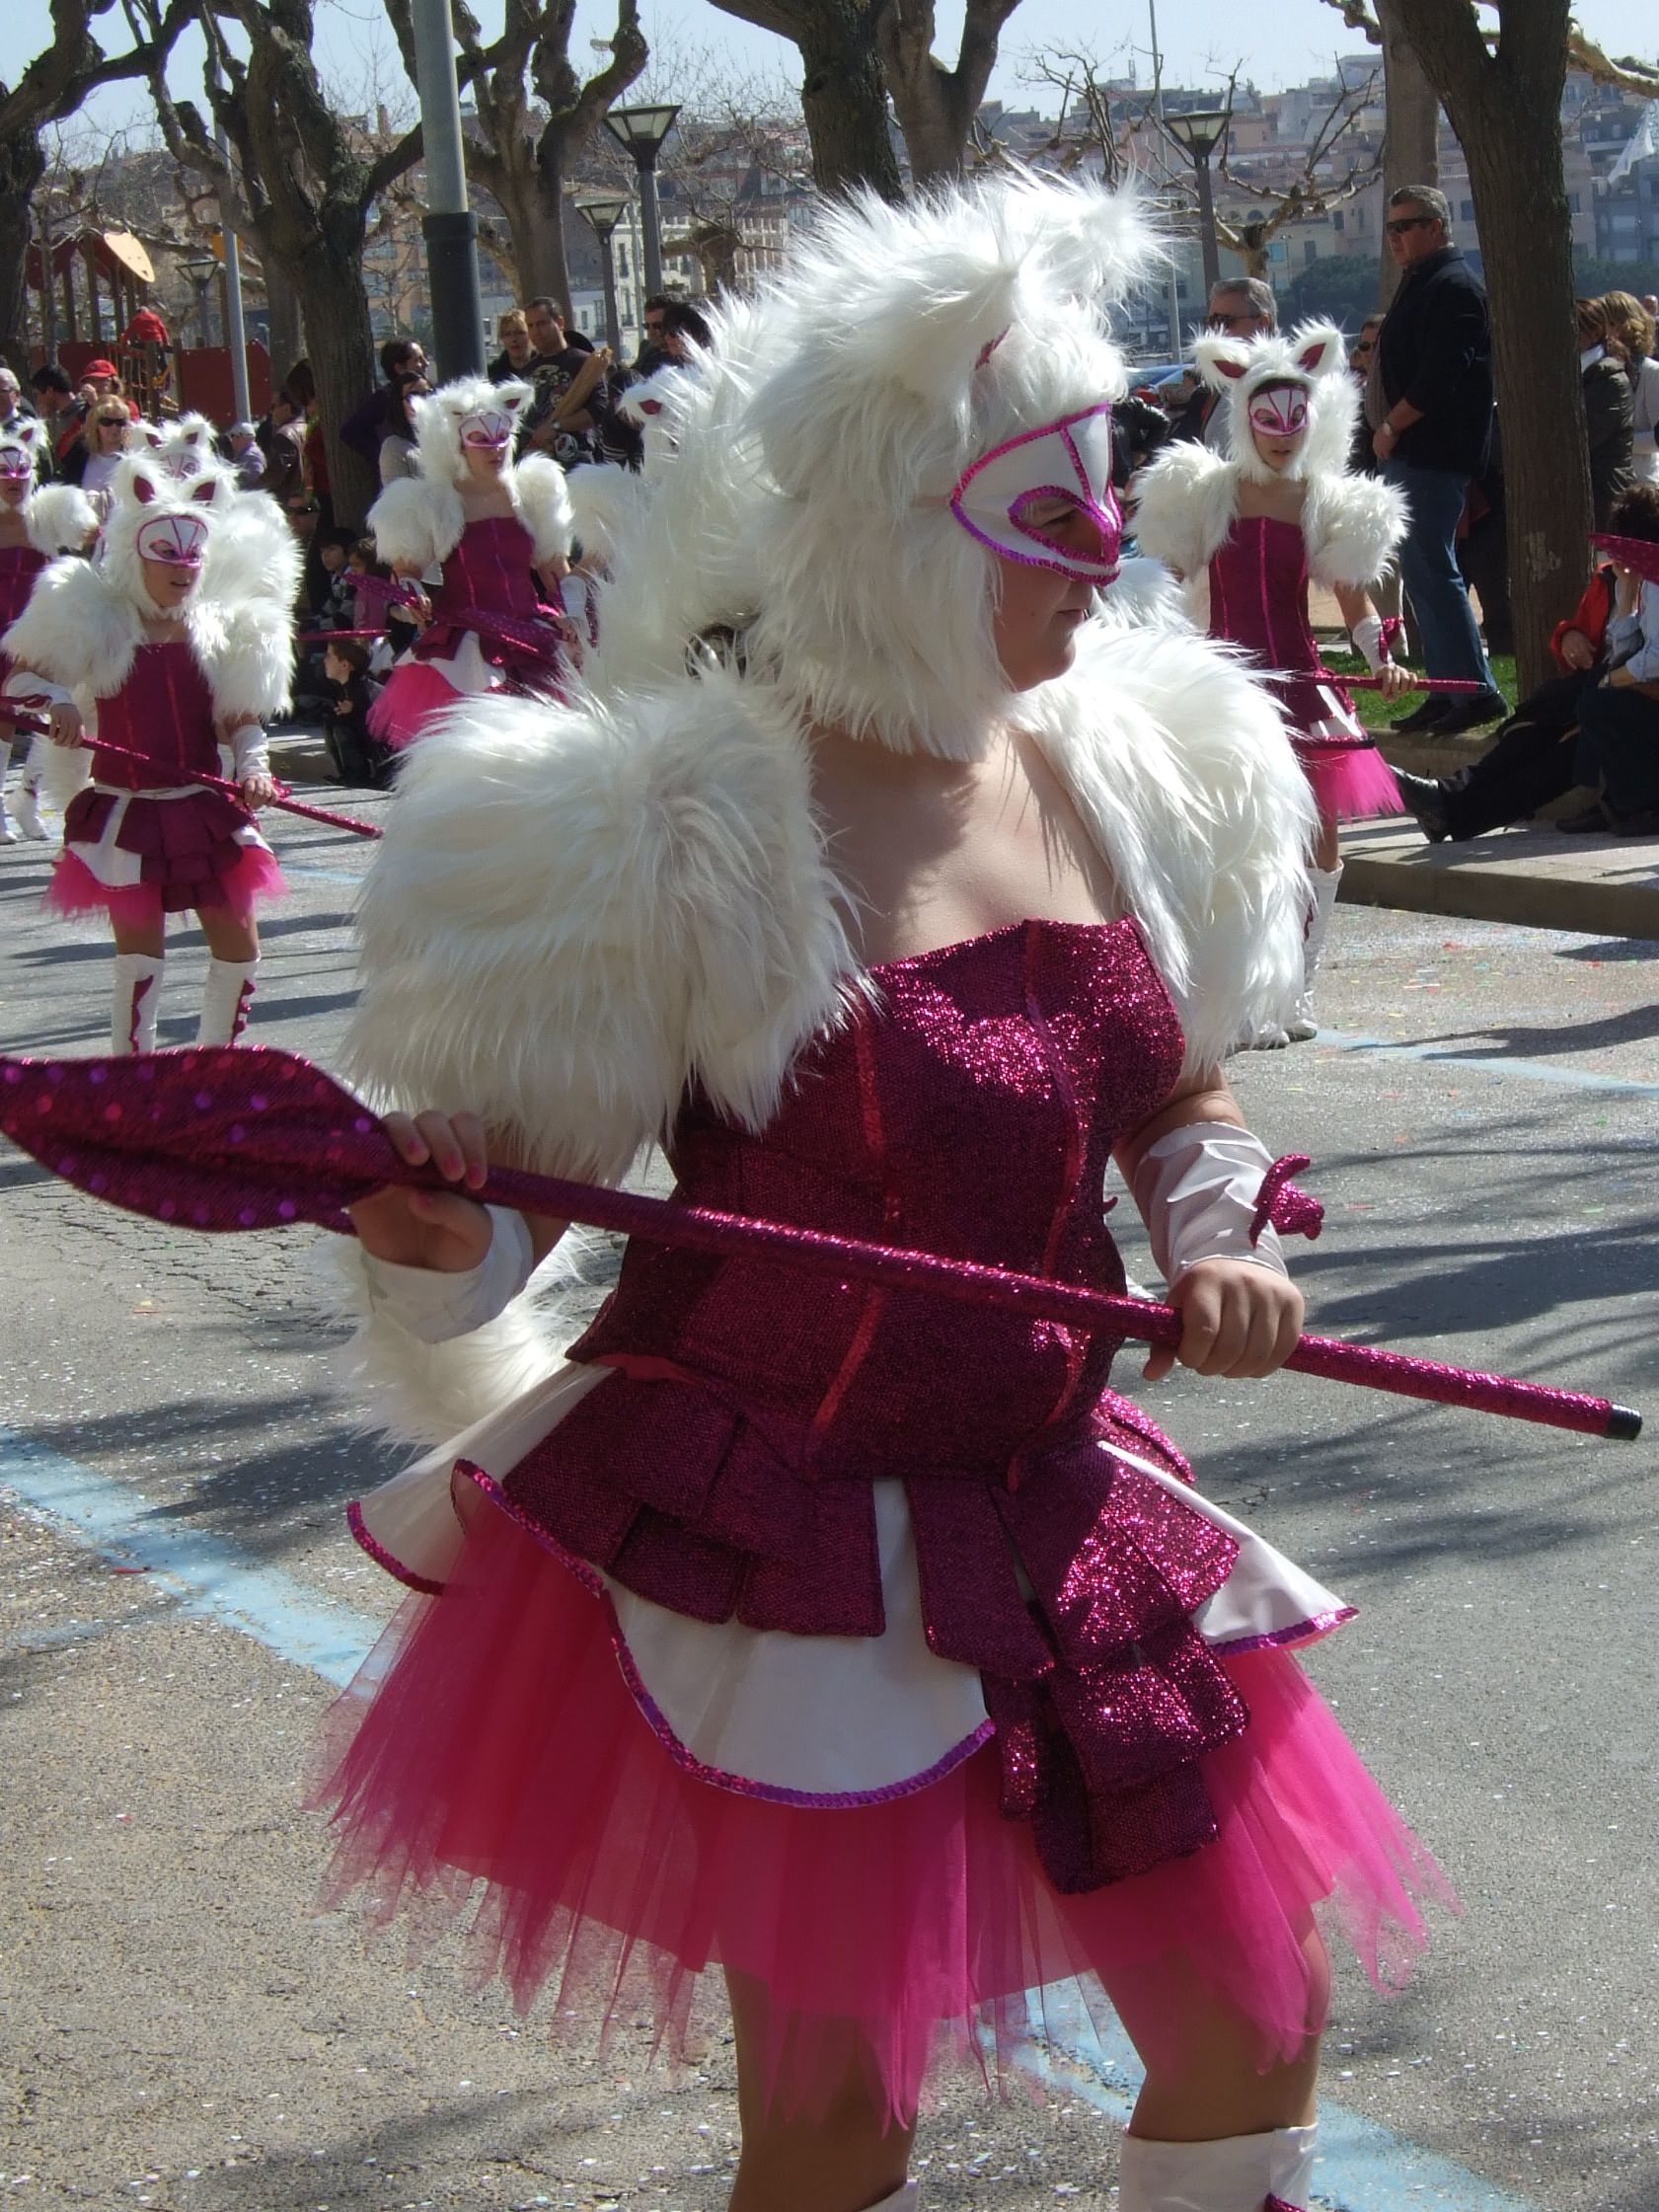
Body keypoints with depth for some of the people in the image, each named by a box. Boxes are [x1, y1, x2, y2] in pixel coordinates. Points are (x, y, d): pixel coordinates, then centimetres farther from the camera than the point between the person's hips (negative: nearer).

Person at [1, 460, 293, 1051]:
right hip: (126, 817, -3)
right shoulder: (98, 623, -3)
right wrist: (56, 702, -20)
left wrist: (253, 765, -13)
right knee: (140, 956, -5)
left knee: (239, 947, 4)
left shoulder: (220, 631, 5)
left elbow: (241, 716, 7)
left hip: (203, 811, 4)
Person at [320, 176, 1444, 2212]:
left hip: (1048, 1528, 6)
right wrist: (433, 1242, -33)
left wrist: (1216, 1238, -2)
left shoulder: (1117, 768, 2)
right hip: (771, 1561, -6)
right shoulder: (694, 829, -16)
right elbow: (512, 1172, -11)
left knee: (1254, 2040, 13)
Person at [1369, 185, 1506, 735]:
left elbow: (1441, 377, -23)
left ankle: (1476, 690, -10)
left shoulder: (1453, 286, -13)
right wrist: (1388, 428, 12)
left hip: (1433, 455, -11)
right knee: (1423, 571, 11)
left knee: (1431, 570, -12)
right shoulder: (1421, 283, 19)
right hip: (1409, 453, 11)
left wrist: (1391, 426, -15)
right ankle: (1449, 690, 16)